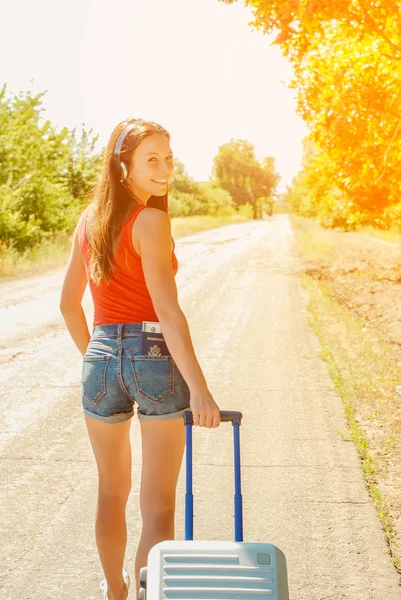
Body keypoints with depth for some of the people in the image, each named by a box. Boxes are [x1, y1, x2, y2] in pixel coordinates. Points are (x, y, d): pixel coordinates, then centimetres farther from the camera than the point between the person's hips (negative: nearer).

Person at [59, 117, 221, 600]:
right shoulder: (151, 220, -12)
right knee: (159, 506, 4)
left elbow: (68, 303, 13)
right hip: (156, 359, -7)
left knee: (112, 492, 24)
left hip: (100, 359, 7)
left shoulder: (89, 221, 8)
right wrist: (197, 388, -21)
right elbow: (167, 311, -20)